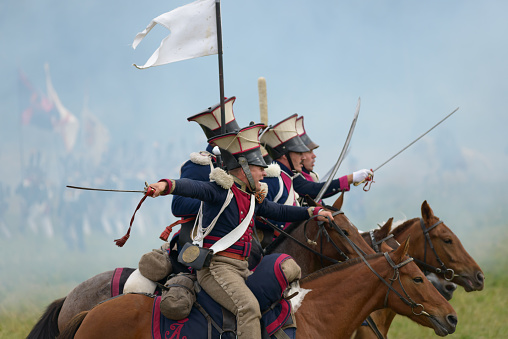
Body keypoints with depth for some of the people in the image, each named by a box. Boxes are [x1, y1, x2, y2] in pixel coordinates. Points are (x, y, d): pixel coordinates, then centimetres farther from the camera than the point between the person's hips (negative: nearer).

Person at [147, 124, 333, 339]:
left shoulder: (253, 198, 16)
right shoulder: (220, 191, -10)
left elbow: (279, 212, 32)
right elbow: (192, 187, -29)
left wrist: (314, 212, 30)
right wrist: (166, 185, -49)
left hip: (241, 269, 10)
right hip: (216, 267, -10)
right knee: (249, 306, -32)